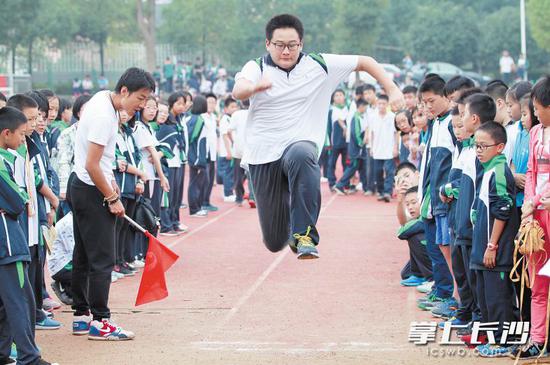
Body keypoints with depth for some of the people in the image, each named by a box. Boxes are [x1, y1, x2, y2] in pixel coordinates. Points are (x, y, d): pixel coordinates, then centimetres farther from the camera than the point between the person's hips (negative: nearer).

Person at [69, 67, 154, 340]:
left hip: (80, 187, 11)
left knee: (83, 256, 14)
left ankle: (81, 317, 21)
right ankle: (100, 322, -3)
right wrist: (112, 198, -15)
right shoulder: (103, 116, -23)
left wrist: (110, 182, 18)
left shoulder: (103, 99, 8)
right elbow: (92, 165, -23)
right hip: (92, 192, -11)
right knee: (102, 259, -6)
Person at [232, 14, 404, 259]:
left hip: (301, 145, -1)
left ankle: (304, 235, -40)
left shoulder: (319, 65, -1)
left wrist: (392, 89, -5)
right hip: (263, 156, 1)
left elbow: (365, 62, 7)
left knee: (300, 156, -42)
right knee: (275, 242, 5)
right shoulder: (257, 67, -3)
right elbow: (238, 91, -26)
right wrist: (256, 86, -49)